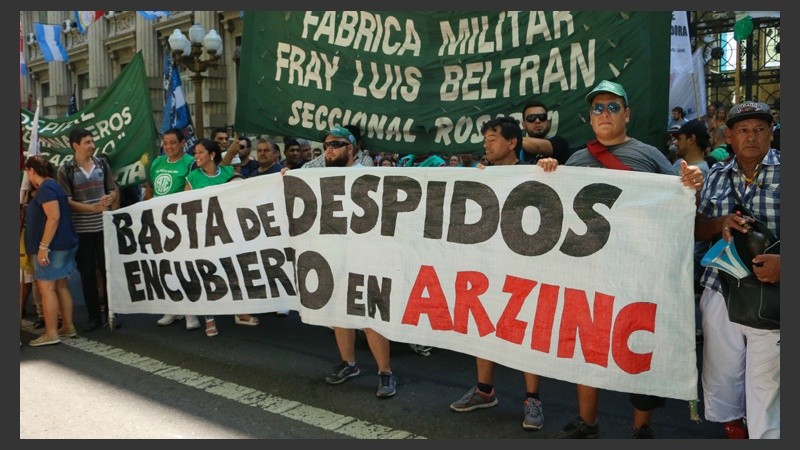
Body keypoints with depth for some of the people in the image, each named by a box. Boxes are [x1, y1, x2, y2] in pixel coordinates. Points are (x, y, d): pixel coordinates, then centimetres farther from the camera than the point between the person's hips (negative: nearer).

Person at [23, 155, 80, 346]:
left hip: (52, 246, -10)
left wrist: (43, 246, -24)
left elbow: (54, 218, -24)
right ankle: (68, 327, 17)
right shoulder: (53, 186, 16)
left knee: (46, 288, -6)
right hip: (62, 244, 10)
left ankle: (51, 333, -4)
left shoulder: (46, 188, -15)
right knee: (61, 286, 12)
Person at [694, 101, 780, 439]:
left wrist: (783, 262, -24)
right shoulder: (717, 176, 8)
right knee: (720, 377, 15)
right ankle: (732, 428, 37)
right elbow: (696, 230, 11)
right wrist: (720, 224, -11)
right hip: (720, 293, 4)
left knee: (766, 386, 0)